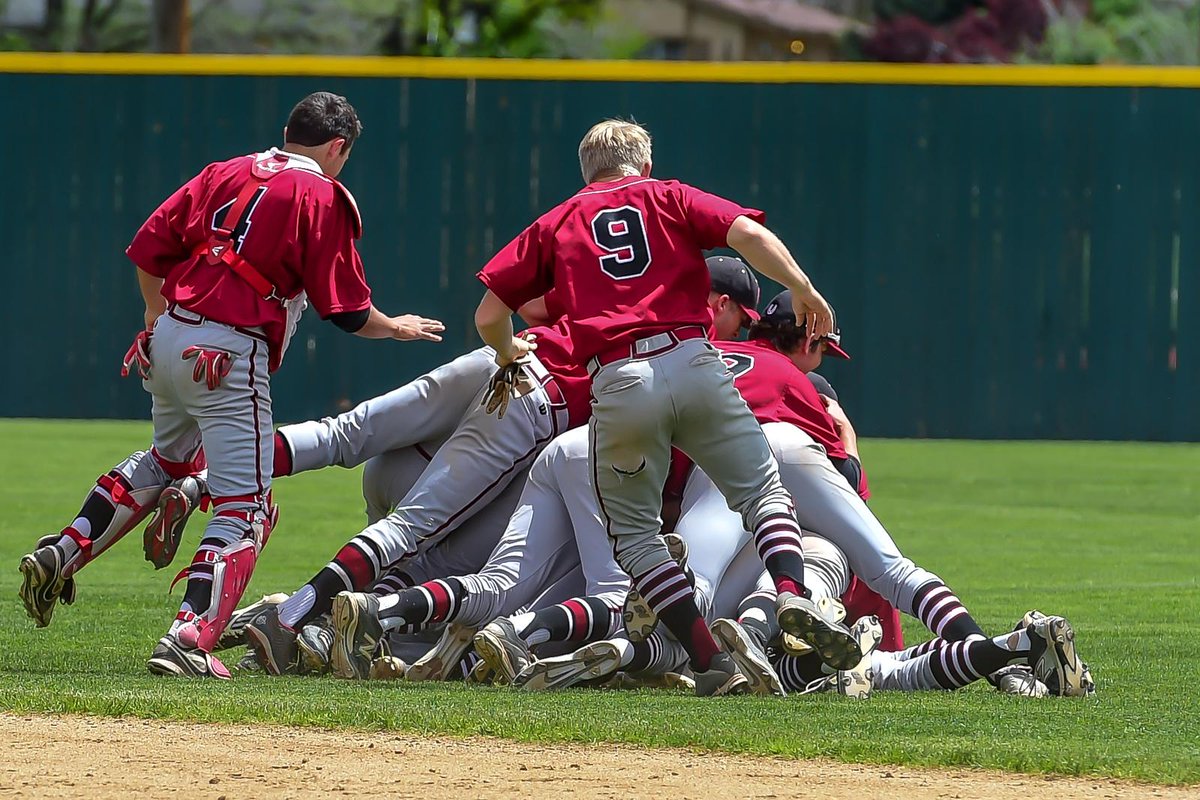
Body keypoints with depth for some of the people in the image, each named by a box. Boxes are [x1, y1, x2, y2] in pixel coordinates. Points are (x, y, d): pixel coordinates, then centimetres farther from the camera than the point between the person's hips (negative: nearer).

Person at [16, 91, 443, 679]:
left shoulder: (226, 173, 15)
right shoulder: (323, 198, -2)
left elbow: (149, 248, 14)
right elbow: (348, 311, -4)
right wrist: (396, 328, 16)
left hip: (167, 342, 7)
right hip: (230, 355, -7)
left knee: (170, 457, 33)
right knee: (244, 507, -5)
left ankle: (62, 554, 23)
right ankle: (189, 640, -21)